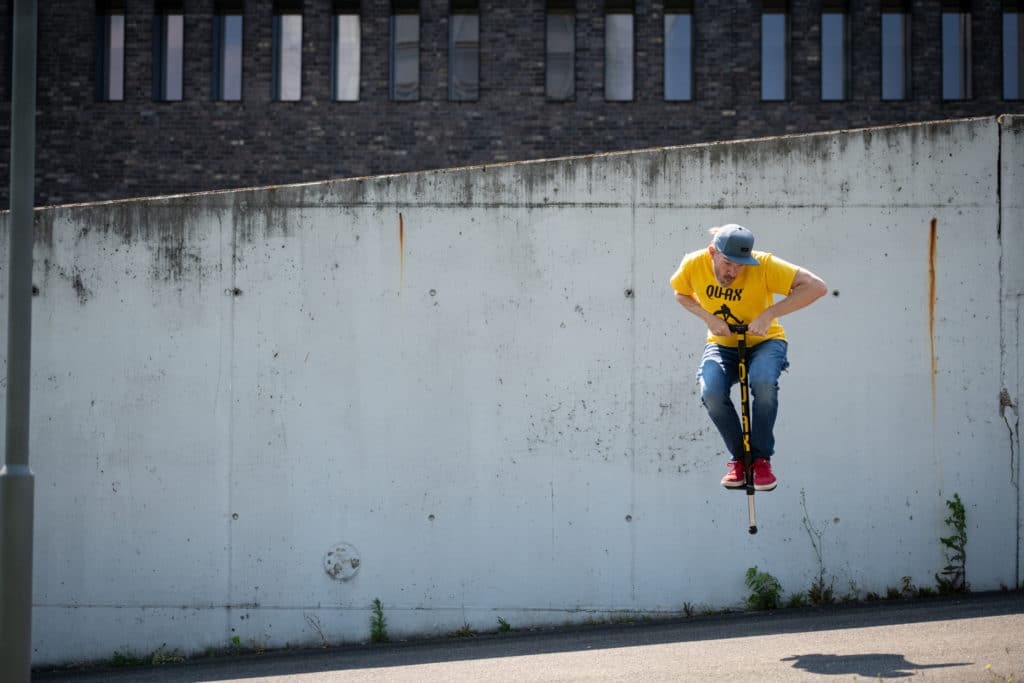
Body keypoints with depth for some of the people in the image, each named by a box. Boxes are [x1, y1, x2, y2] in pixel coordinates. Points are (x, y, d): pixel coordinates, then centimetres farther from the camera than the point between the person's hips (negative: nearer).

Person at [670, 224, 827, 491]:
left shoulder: (764, 265, -25)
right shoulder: (694, 264, -16)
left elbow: (816, 286, -29)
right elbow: (682, 294, 7)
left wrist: (770, 313, -33)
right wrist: (708, 317, -12)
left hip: (764, 342, -2)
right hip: (722, 345, 2)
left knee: (763, 382, -36)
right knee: (711, 392, -29)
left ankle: (762, 459, -14)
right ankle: (738, 458, -4)